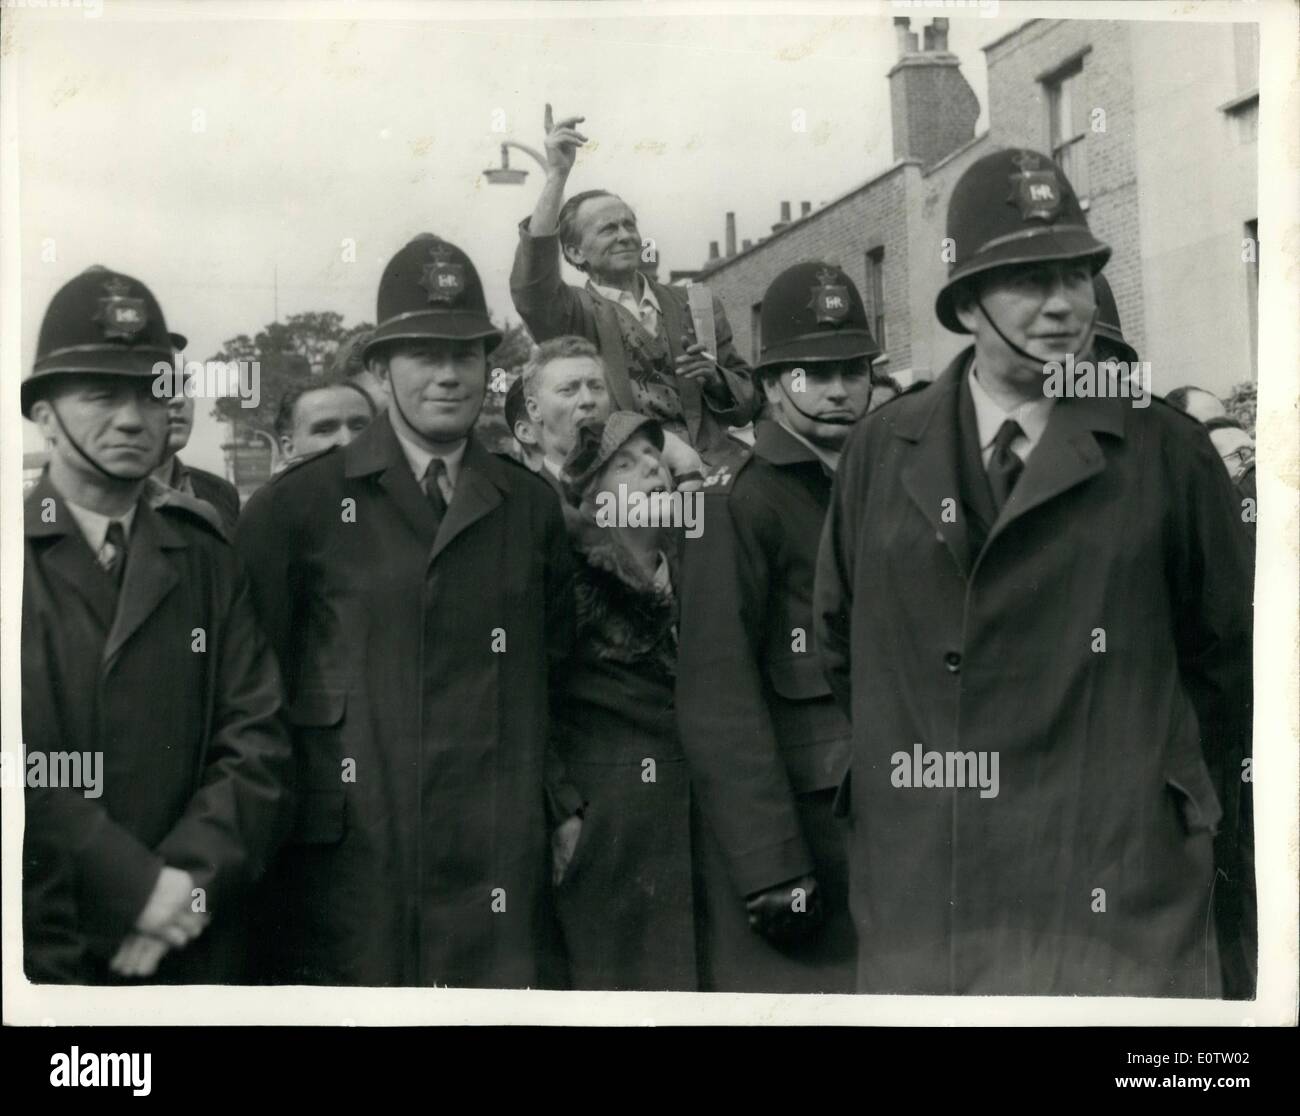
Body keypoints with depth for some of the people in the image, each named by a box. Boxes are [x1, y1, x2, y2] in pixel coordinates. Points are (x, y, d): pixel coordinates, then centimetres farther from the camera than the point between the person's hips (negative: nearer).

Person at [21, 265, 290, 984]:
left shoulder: (207, 559, 5)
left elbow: (257, 744, -2)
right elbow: (23, 764, -13)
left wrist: (186, 884, -14)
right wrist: (138, 886, -18)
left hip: (190, 950, 2)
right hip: (36, 950, -2)